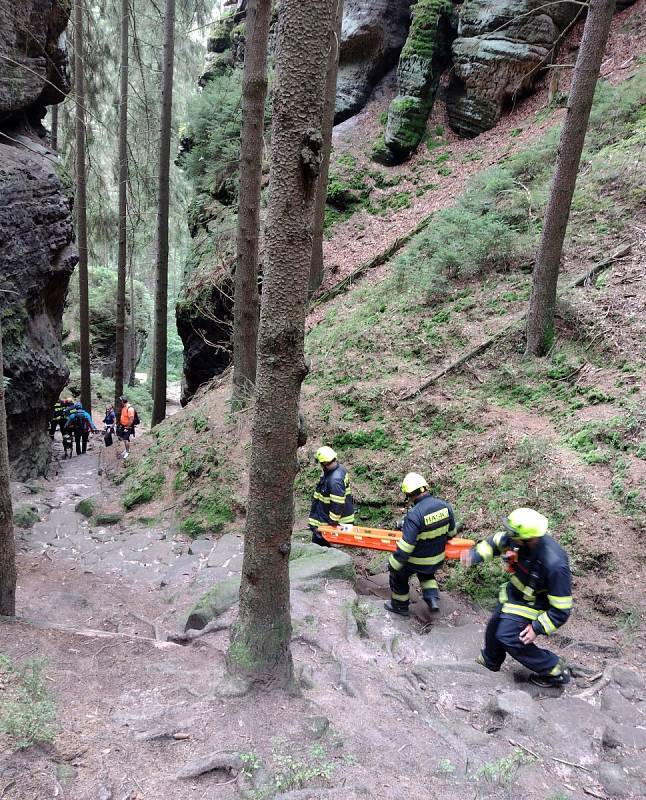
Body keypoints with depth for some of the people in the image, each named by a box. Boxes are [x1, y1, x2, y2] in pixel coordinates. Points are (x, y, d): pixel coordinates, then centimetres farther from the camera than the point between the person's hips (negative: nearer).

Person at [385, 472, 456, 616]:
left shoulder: (414, 515, -32)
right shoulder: (444, 505, -14)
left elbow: (405, 546, -29)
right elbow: (451, 532, 3)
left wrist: (393, 565, -17)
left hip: (416, 560, -6)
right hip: (438, 558, 6)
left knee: (398, 576, 24)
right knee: (426, 574, 38)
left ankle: (400, 606, 40)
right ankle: (433, 599, 23)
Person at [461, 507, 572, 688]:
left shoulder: (554, 564, -39)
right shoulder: (520, 540, -23)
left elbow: (561, 609, -28)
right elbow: (497, 541, 0)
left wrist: (538, 628, -24)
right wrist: (475, 554, -15)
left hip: (531, 603, -7)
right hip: (513, 593, 7)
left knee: (509, 637, -11)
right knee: (494, 627, 18)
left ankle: (555, 672, 7)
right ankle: (490, 661, 49)